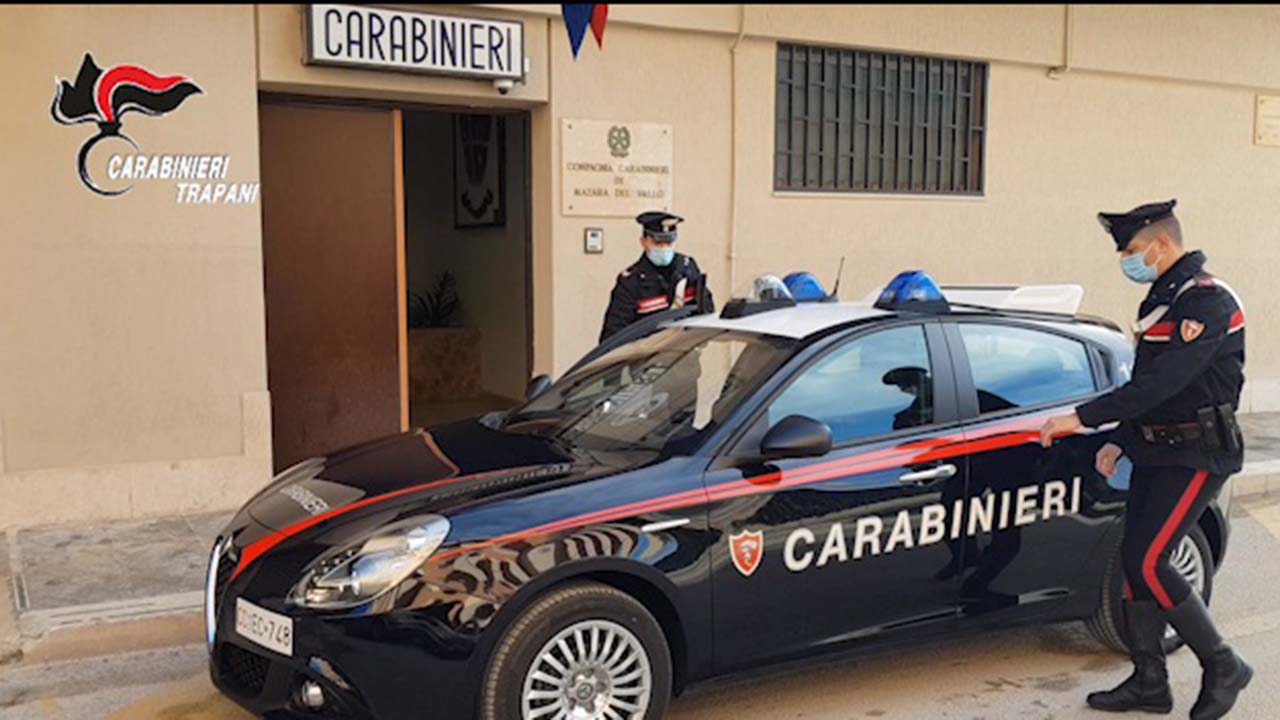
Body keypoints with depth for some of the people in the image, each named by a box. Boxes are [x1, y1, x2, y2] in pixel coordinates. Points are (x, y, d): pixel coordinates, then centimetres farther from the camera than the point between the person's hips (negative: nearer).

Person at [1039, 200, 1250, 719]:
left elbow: (1162, 382, -28)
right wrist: (1120, 441, 15)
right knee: (1137, 560, 8)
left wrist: (1083, 418, -28)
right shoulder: (1163, 297, 14)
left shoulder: (1207, 302, -17)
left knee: (1147, 562, -13)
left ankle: (1222, 667, 6)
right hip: (1156, 451, 9)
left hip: (1196, 456, -9)